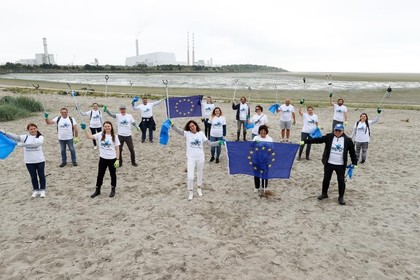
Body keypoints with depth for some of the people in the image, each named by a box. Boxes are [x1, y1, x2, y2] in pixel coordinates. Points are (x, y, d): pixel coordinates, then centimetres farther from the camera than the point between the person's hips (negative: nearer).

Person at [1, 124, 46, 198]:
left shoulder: (40, 137, -8)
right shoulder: (25, 137, -1)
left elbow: (36, 143, -28)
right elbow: (16, 137, -18)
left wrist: (24, 144, -38)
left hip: (40, 160, -2)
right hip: (29, 161, 2)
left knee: (41, 175, 8)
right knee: (33, 176, 13)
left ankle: (42, 190, 21)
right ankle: (36, 190, 26)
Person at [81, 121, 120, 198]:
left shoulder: (114, 137, -7)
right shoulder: (100, 135, -2)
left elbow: (117, 149, -5)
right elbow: (89, 137, -6)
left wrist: (117, 160, -9)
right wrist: (85, 129, -19)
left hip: (112, 159, -2)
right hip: (103, 158, 2)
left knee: (113, 174, 12)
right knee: (100, 174, 12)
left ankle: (113, 190, 29)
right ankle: (97, 190, 28)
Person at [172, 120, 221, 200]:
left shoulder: (201, 133, 0)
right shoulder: (187, 133, -6)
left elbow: (208, 143, 2)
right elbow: (178, 130, -21)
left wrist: (218, 142, -7)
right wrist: (172, 125, -38)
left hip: (200, 157, 2)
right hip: (191, 158, -2)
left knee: (200, 174, 18)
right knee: (190, 177, -4)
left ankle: (199, 188, 42)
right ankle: (190, 192, 18)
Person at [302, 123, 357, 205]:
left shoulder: (347, 140, -4)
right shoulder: (329, 137, -3)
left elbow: (352, 152, 4)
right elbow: (317, 140, -7)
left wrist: (354, 163, 2)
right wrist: (305, 141, -13)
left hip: (341, 165, -1)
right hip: (329, 163, 1)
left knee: (341, 181, 6)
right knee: (326, 179, 13)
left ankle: (341, 197, 22)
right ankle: (324, 193, 32)